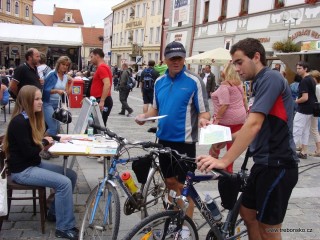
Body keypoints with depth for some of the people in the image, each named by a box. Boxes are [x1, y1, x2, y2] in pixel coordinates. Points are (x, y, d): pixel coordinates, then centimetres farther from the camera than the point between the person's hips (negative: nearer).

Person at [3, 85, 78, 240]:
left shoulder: (31, 117, 9)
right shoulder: (19, 122, -21)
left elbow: (37, 140, 16)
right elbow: (28, 151, -24)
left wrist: (57, 139, -1)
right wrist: (45, 142, -8)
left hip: (34, 164, 10)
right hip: (22, 170, -10)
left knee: (71, 175, 2)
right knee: (64, 182, -21)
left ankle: (55, 212, 17)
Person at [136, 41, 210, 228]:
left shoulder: (194, 81, -10)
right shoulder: (159, 82, 8)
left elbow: (204, 111, -9)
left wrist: (203, 119, -32)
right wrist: (145, 116, -4)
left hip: (184, 141, -6)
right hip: (164, 139, 6)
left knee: (184, 184, 2)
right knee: (170, 181, 16)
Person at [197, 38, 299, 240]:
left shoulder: (270, 78, -16)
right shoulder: (260, 83, 15)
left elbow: (254, 124, -26)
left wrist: (224, 160, -28)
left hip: (277, 164, -10)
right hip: (264, 162, 10)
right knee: (247, 212, 19)